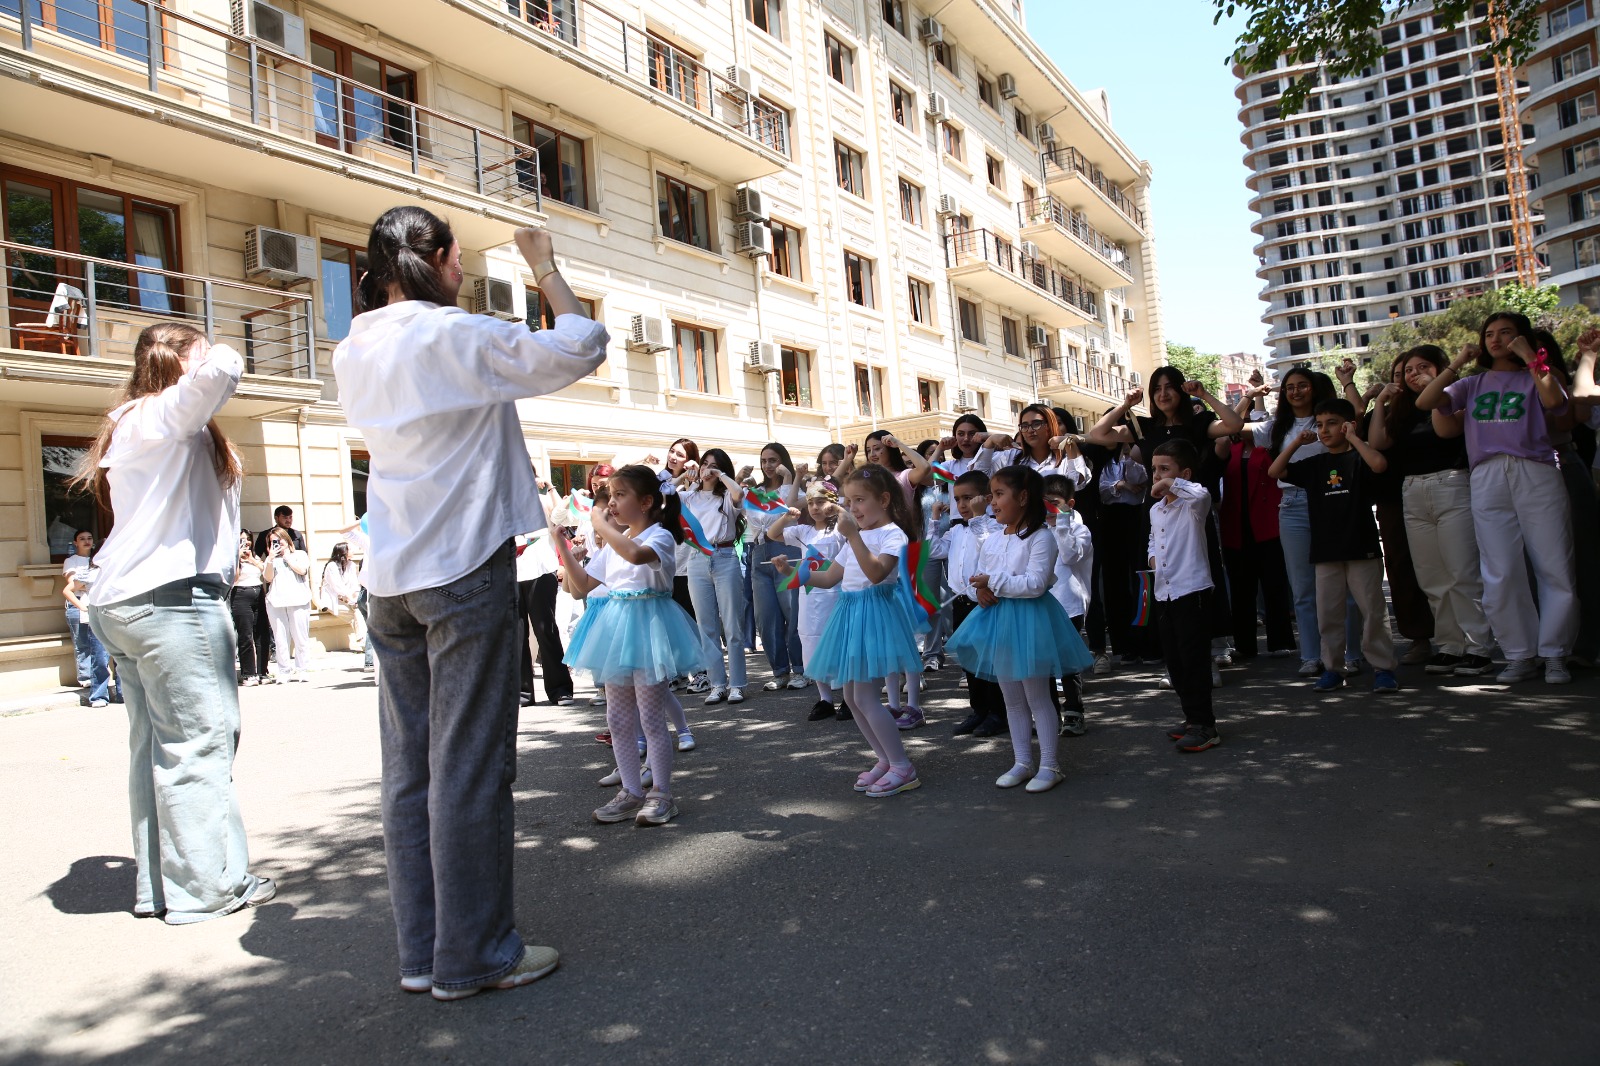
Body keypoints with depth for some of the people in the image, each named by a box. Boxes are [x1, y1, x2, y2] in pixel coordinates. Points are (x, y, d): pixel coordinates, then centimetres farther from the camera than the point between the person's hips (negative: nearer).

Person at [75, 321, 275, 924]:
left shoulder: (131, 423, 23)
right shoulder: (164, 414, -7)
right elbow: (224, 370, -24)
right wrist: (209, 355, -4)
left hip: (121, 603, 10)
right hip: (170, 598, -10)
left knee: (154, 746, 10)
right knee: (198, 740, -6)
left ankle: (157, 886, 15)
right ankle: (207, 887, -1)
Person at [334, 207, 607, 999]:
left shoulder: (354, 353, 13)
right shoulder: (455, 336, -10)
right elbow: (578, 349, -8)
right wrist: (545, 268, 5)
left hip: (391, 577, 8)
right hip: (463, 570, -8)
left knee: (408, 767, 9)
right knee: (470, 767, -1)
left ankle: (421, 953, 18)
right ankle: (473, 955, 8)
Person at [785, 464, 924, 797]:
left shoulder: (893, 534, -10)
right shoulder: (856, 538, 17)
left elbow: (876, 572, -27)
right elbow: (829, 578, 18)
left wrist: (853, 535, -31)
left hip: (875, 613, -9)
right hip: (850, 614, 9)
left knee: (864, 697, -10)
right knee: (851, 697, 11)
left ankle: (903, 767, 2)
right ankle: (885, 759, 24)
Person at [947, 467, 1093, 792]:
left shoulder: (1040, 537, -14)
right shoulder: (991, 540, 8)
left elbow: (1035, 583, -22)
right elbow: (978, 575, 14)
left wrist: (994, 581, -21)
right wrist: (981, 590, -8)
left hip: (1029, 620, -7)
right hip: (998, 620, 7)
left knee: (1037, 697, 1)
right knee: (1012, 698, 14)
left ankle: (1049, 765, 13)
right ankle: (1023, 762, 26)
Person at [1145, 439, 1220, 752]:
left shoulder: (1193, 503, -9)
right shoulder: (1156, 510, 14)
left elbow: (1201, 494, -35)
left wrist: (1169, 484, -25)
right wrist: (1153, 558, 10)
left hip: (1192, 589, -8)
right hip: (1164, 593, 8)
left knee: (1194, 659, -6)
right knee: (1174, 661, 12)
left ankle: (1204, 725, 2)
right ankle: (1193, 718, 23)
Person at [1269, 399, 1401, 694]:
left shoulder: (1358, 458, 0)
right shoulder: (1314, 464, 12)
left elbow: (1380, 465, -22)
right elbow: (1275, 471, 8)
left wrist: (1353, 438, -13)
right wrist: (1298, 442, 3)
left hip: (1362, 548, -4)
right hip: (1325, 551, 4)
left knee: (1372, 609, 1)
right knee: (1327, 613, 6)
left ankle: (1383, 667, 8)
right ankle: (1332, 667, 14)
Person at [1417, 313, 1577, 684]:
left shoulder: (1534, 378, 13)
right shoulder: (1472, 385, 20)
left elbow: (1554, 399, -11)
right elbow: (1425, 402, 5)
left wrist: (1528, 356, -2)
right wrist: (1457, 362, 6)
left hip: (1536, 475, -2)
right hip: (1488, 481, 2)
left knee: (1555, 568, -3)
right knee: (1500, 575, -1)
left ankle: (1554, 655, 7)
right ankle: (1521, 656, 8)